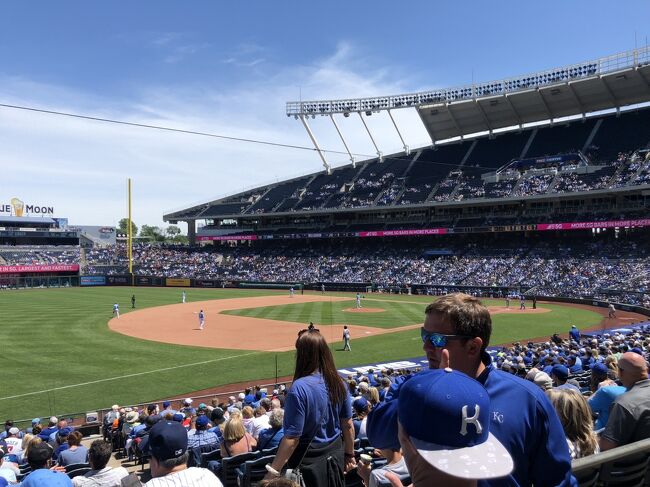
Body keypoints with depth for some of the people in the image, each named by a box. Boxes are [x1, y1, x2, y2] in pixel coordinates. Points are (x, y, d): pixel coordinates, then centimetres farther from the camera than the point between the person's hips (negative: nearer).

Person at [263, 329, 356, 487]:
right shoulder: (338, 383, -4)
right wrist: (350, 455, 18)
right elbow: (348, 425, 4)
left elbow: (292, 438, -22)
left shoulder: (300, 388, -23)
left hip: (310, 460, -6)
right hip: (336, 454, 6)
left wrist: (272, 472, -15)